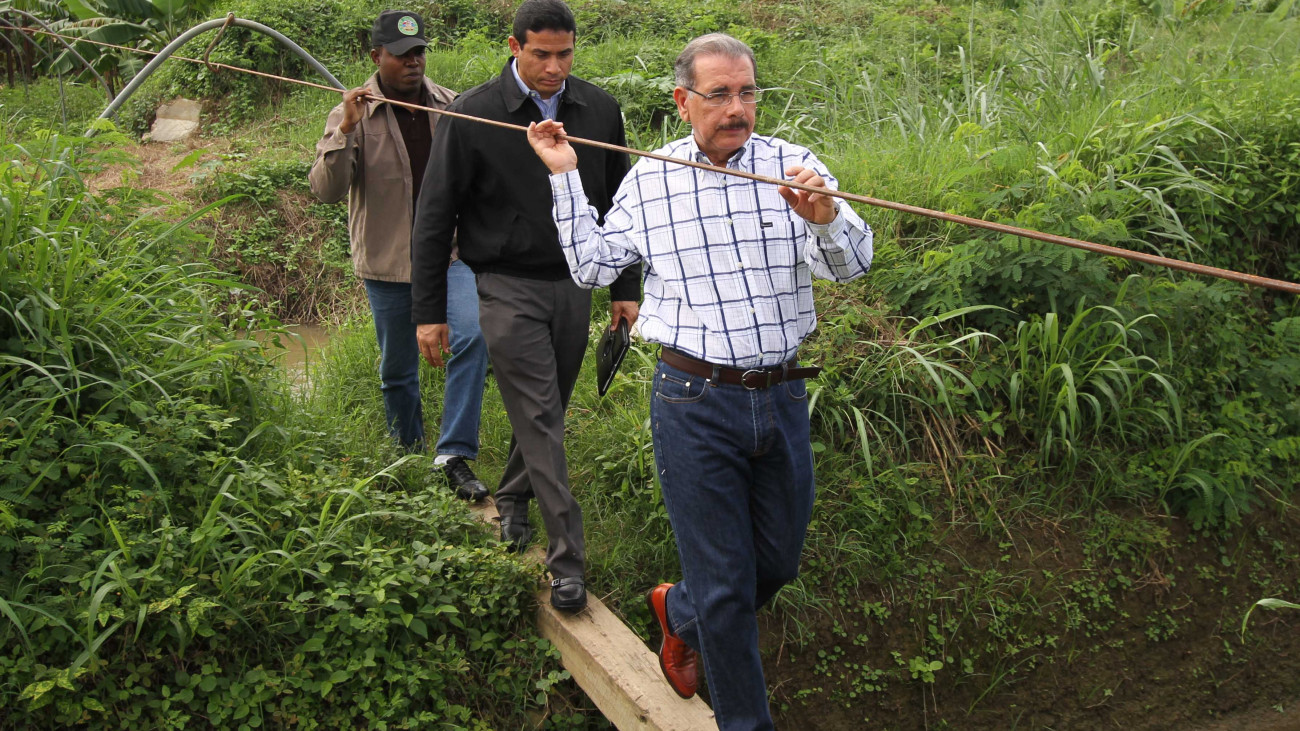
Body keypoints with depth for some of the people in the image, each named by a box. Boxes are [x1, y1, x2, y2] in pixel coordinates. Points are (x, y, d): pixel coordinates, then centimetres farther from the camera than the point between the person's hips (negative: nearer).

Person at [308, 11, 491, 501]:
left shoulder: (450, 106, 2)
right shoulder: (353, 115, -6)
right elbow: (326, 190, -15)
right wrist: (345, 130, -27)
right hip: (387, 260, -1)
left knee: (471, 338, -19)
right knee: (398, 368, 11)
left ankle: (454, 455, -12)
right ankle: (409, 454, 34)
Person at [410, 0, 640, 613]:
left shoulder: (599, 111, 3)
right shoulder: (472, 116, -9)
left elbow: (616, 205, 13)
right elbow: (434, 218, -5)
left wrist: (625, 287, 12)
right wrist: (429, 312, -5)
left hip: (574, 283, 4)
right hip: (508, 288, -4)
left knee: (546, 410, 15)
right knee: (539, 421, -6)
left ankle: (513, 496, 42)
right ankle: (567, 560, -1)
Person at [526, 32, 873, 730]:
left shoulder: (793, 165, 0)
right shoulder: (648, 181, 4)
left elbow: (851, 264, -11)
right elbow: (591, 265, 11)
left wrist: (826, 218, -32)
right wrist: (564, 177, 7)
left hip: (783, 397, 2)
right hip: (696, 403, -2)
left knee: (779, 562, 19)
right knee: (724, 585, 6)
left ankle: (678, 609, 48)